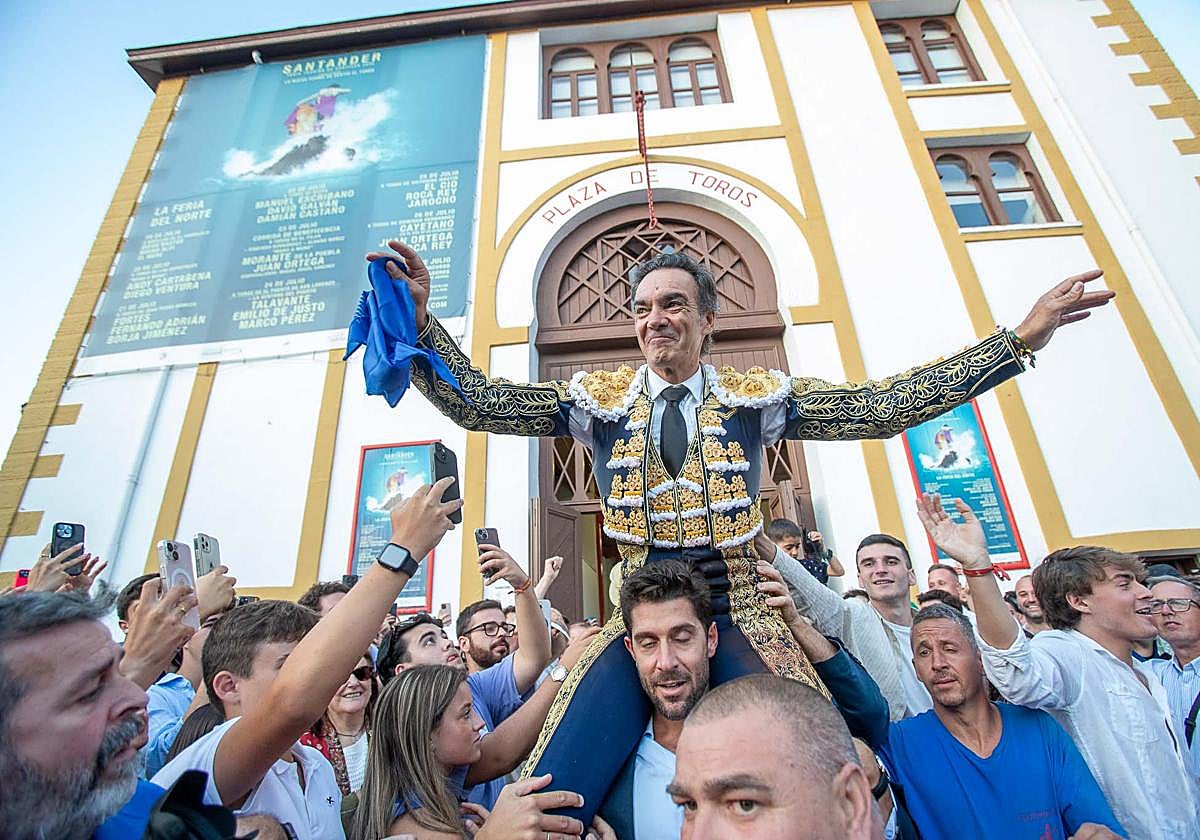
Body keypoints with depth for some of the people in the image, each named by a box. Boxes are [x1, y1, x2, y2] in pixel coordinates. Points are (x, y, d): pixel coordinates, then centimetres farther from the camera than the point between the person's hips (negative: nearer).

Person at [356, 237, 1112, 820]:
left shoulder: (758, 396, 2)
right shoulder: (598, 399, 1)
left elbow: (883, 405, -3)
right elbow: (475, 400, -4)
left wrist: (1019, 340, -6)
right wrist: (419, 318, -16)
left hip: (739, 617, 1)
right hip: (638, 618, 0)